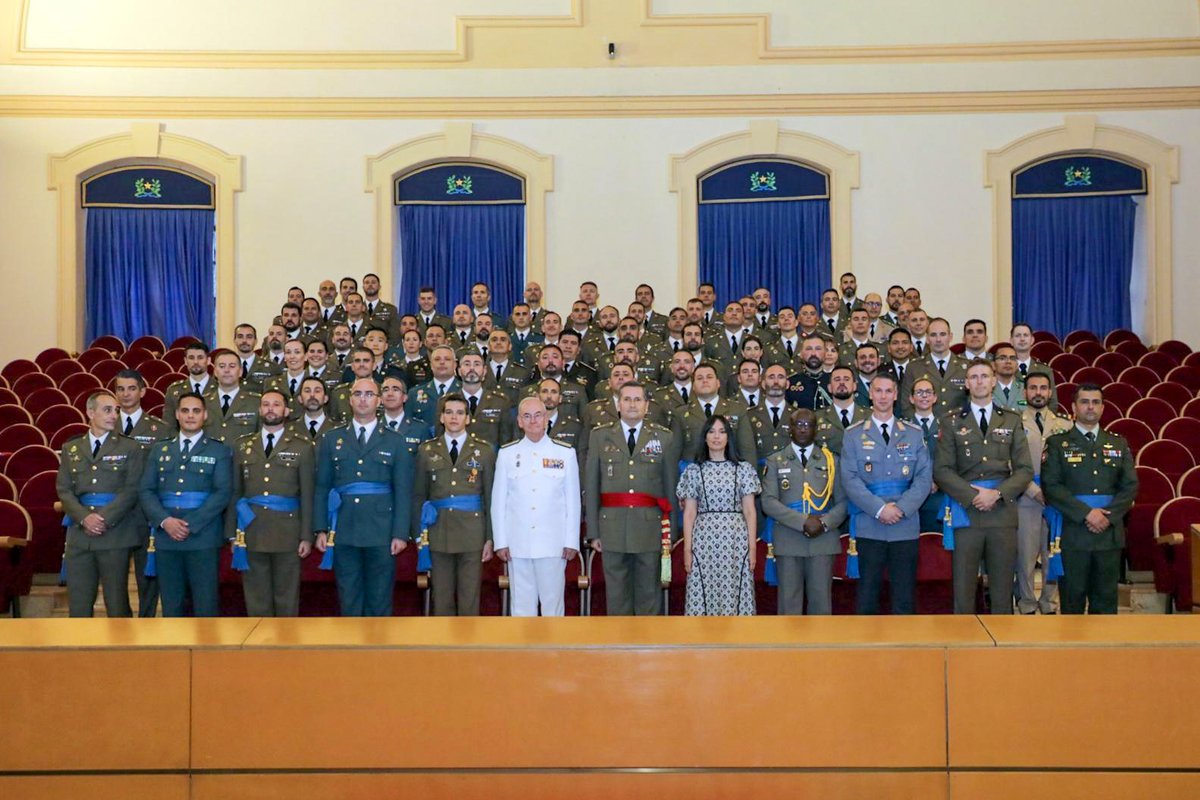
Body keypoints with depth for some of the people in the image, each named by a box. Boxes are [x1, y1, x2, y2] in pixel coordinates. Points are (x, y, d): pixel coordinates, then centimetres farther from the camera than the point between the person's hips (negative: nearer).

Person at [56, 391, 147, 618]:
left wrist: (105, 518, -14)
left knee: (116, 601, 0)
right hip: (79, 534, 3)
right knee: (78, 601, 6)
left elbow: (132, 490, -5)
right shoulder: (70, 449, 13)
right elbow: (64, 490, 5)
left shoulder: (130, 448, 3)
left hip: (116, 533, -3)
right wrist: (84, 517, -11)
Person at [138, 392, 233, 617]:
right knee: (171, 602, 7)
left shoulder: (219, 451, 5)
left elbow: (222, 493, -6)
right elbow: (146, 490, 7)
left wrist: (191, 524, -15)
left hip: (202, 536, -3)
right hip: (166, 536, 3)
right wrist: (165, 521, -10)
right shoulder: (159, 450, 15)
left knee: (204, 602, -1)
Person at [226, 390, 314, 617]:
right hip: (251, 532, 2)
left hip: (287, 532, -2)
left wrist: (307, 536, -4)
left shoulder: (302, 446, 3)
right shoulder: (242, 446, 11)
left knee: (286, 597, 5)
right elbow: (235, 492, 10)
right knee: (256, 597, 7)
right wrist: (232, 534, 6)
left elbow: (307, 494, 0)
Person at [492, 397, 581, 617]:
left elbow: (573, 500, 4)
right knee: (522, 603, 6)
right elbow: (498, 500, 6)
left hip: (553, 542, -1)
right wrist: (500, 542, 2)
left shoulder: (565, 453, 3)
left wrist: (572, 541, 1)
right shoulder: (507, 454, 5)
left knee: (553, 601, 3)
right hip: (518, 543, 1)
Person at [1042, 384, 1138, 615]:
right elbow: (1051, 485, -6)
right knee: (1072, 598, 1)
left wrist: (1108, 515, -9)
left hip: (1110, 532, 3)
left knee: (1106, 598, 6)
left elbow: (1130, 486, 7)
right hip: (1073, 533, -3)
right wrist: (1086, 513, -14)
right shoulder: (1057, 443, 4)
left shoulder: (1119, 444, 14)